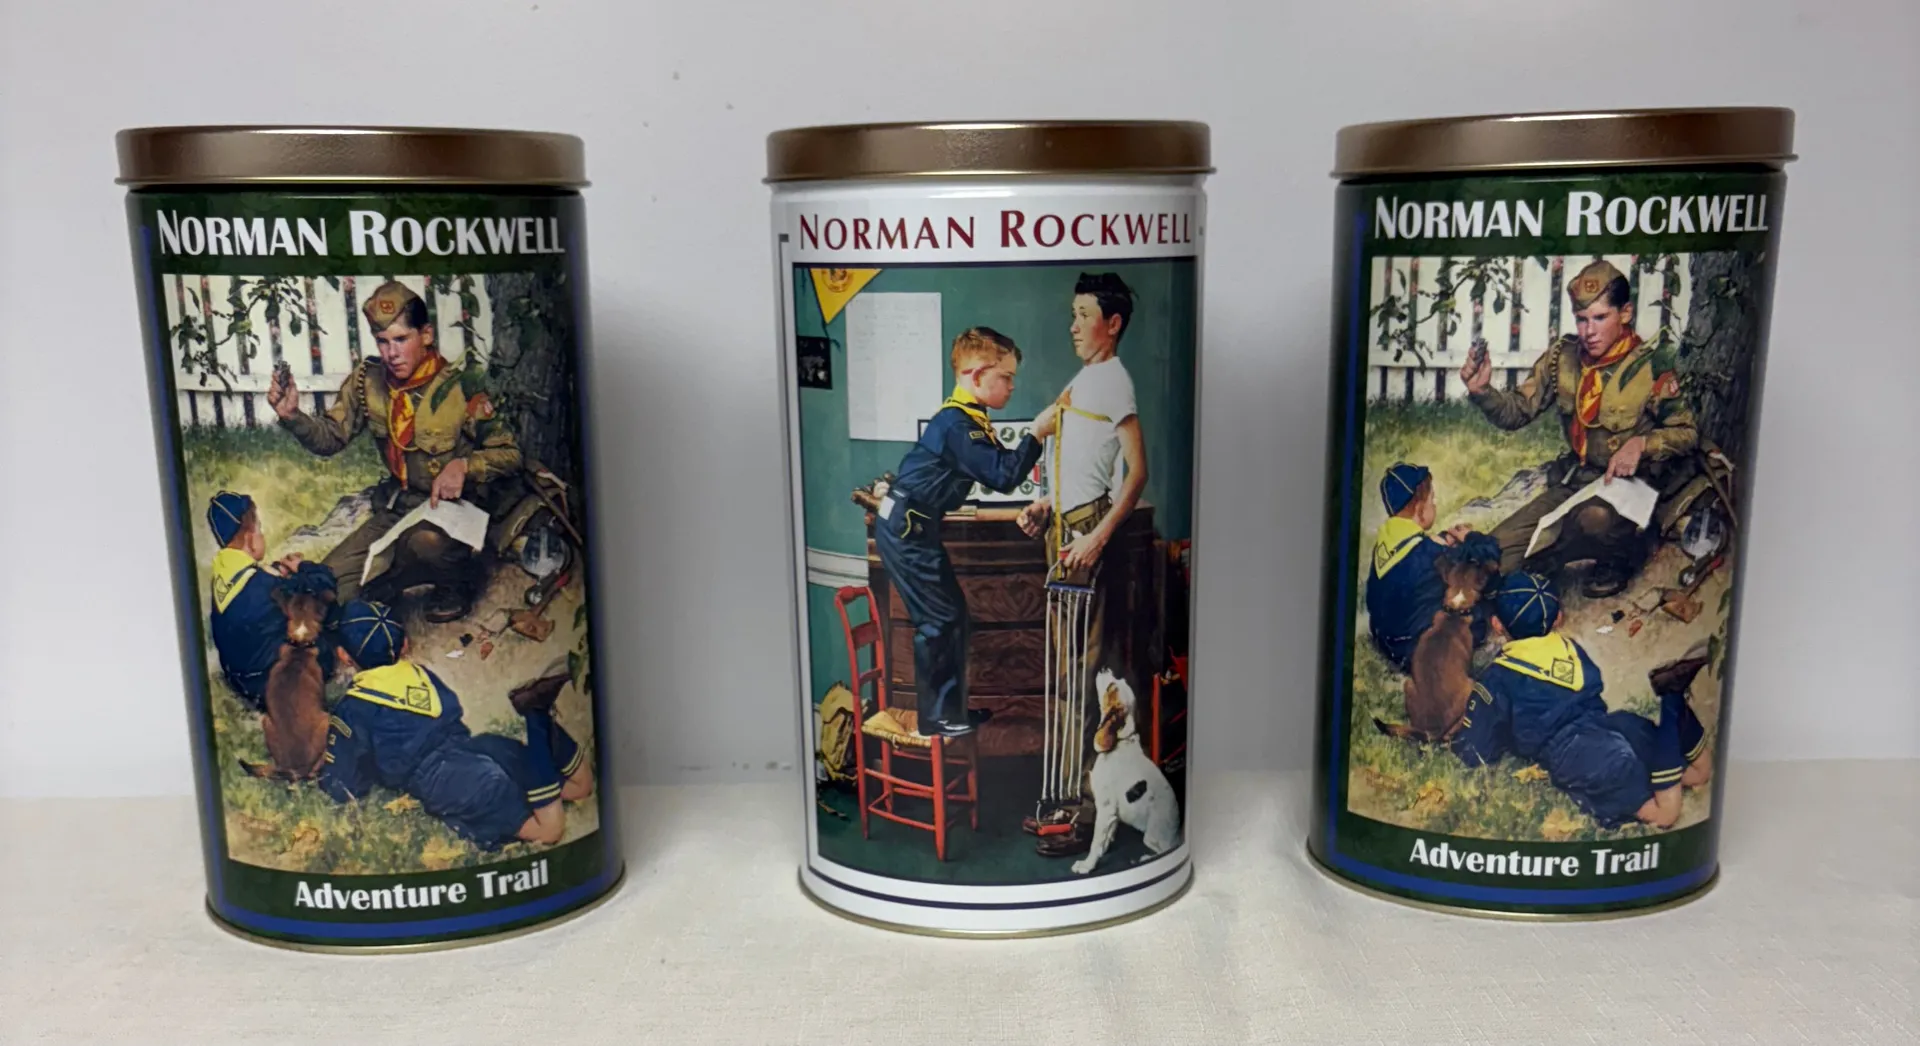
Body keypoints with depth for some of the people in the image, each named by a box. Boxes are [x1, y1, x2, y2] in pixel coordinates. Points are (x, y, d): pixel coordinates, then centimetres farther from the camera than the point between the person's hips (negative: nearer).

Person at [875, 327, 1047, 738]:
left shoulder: (969, 419, 12)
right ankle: (935, 716, 6)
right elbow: (1003, 476, -24)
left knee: (952, 612, 14)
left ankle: (951, 707, 24)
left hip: (915, 526, 10)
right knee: (939, 618, -4)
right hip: (905, 527, -10)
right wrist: (1036, 434, -18)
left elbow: (998, 468, 15)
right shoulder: (958, 423, -20)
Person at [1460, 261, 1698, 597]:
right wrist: (1482, 391, -22)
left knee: (1594, 518, -39)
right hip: (1576, 479, 4)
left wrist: (1641, 444, -27)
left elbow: (1687, 433, -7)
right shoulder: (1562, 358, -2)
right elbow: (1516, 412, -1)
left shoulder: (1651, 368, -14)